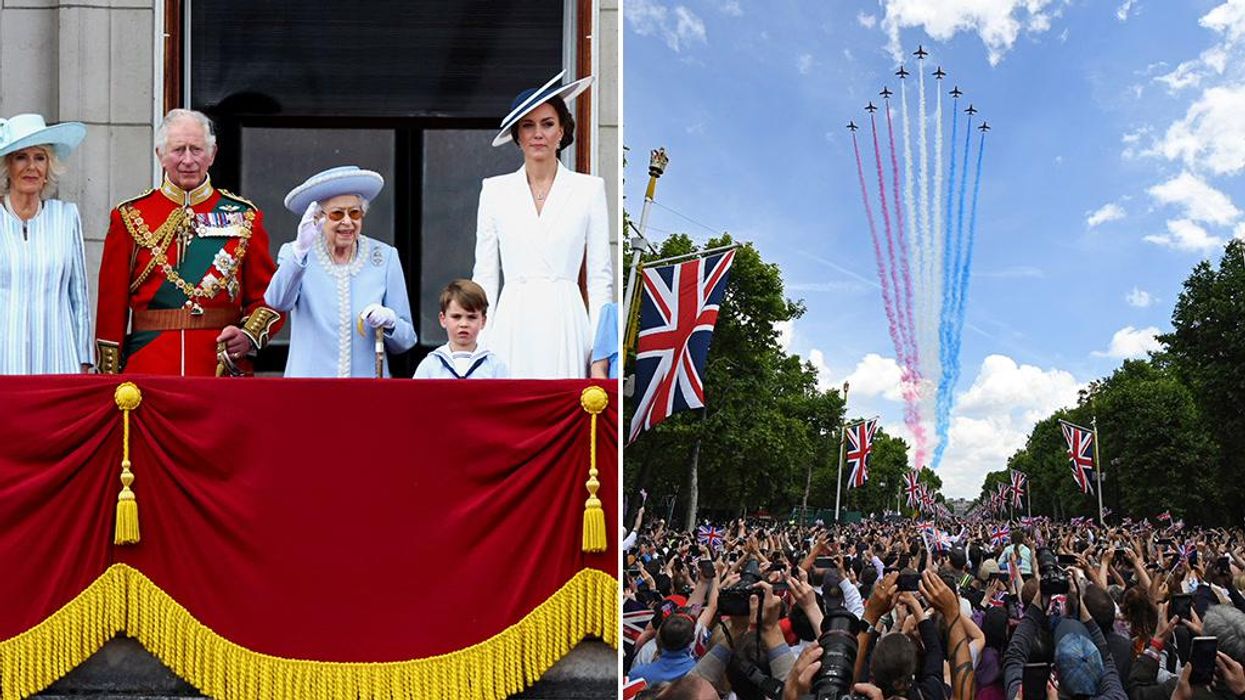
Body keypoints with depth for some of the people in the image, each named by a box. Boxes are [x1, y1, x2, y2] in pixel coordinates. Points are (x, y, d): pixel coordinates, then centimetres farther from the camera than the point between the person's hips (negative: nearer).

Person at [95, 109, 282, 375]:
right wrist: (109, 377, 0)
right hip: (148, 371, 0)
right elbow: (112, 303, 5)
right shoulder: (130, 217, 5)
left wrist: (250, 336, -11)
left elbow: (266, 295, 8)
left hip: (225, 367, 1)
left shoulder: (244, 216, 7)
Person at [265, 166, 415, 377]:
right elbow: (279, 302, -19)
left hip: (368, 375, 1)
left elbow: (406, 340, 7)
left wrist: (389, 321, -13)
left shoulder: (385, 258, 5)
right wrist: (300, 250, -31)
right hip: (309, 374, -1)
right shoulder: (295, 253, 2)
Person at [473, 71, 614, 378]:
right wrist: (480, 344, 3)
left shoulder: (590, 189, 6)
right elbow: (485, 274, 10)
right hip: (512, 326, 1)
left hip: (564, 324, -1)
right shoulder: (495, 190, 9)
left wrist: (600, 345, -2)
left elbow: (600, 275, 5)